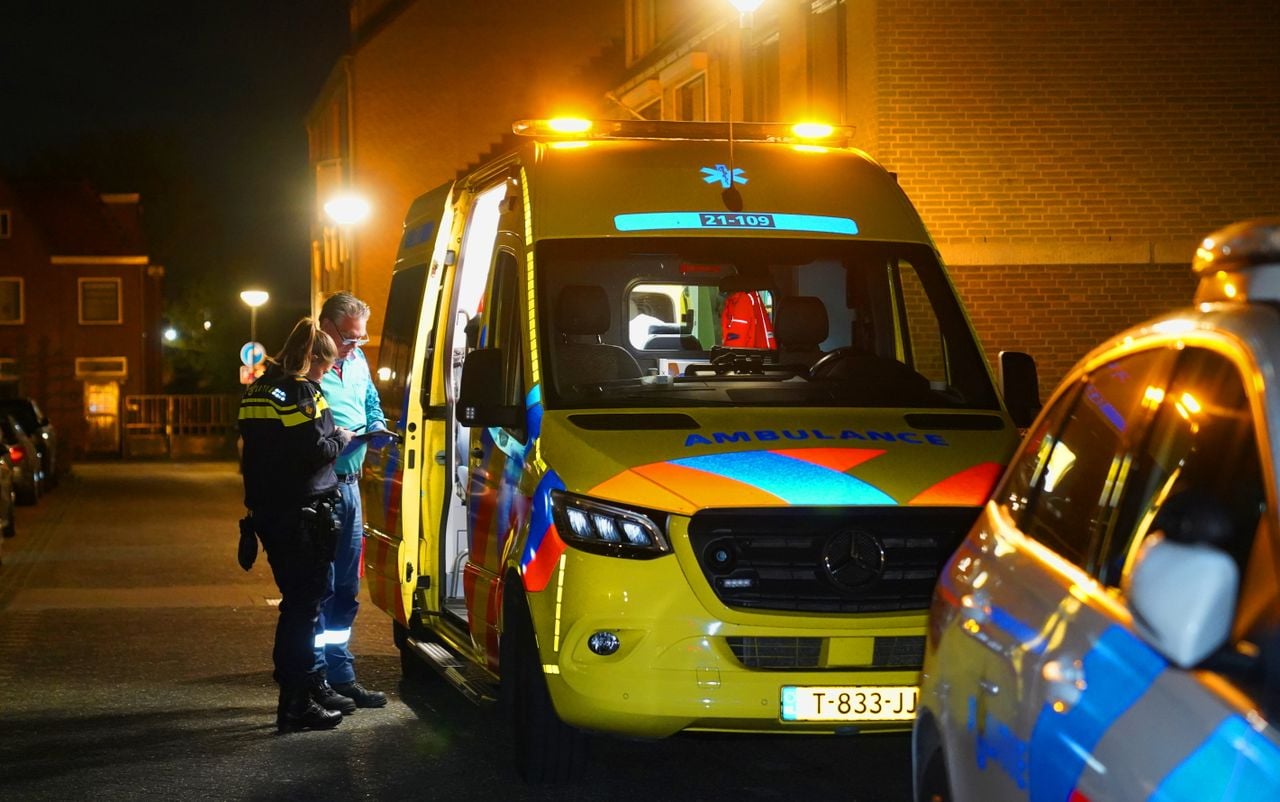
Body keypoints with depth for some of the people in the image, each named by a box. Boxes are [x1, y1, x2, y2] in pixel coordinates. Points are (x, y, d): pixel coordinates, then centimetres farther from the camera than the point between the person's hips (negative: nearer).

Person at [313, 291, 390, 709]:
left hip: (349, 486, 9)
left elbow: (372, 403, 26)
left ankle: (342, 676, 23)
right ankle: (317, 680, -1)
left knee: (346, 589, 15)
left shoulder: (356, 361, 12)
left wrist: (376, 427, 6)